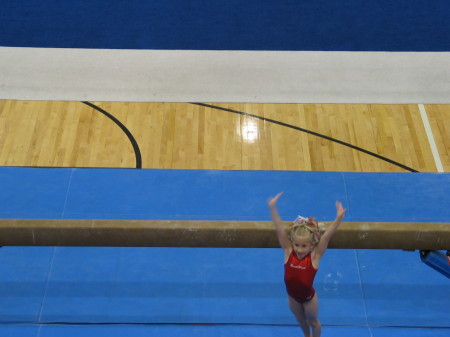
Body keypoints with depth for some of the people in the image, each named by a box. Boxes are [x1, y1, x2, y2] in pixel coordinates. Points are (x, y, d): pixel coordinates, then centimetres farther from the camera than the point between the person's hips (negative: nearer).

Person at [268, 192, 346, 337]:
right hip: (292, 296, 3)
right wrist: (272, 208, -47)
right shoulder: (288, 252, -25)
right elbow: (280, 230, -35)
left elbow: (327, 235, -41)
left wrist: (339, 217, -53)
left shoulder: (314, 257, -30)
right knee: (300, 320, 30)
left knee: (313, 321, 25)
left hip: (309, 298, -3)